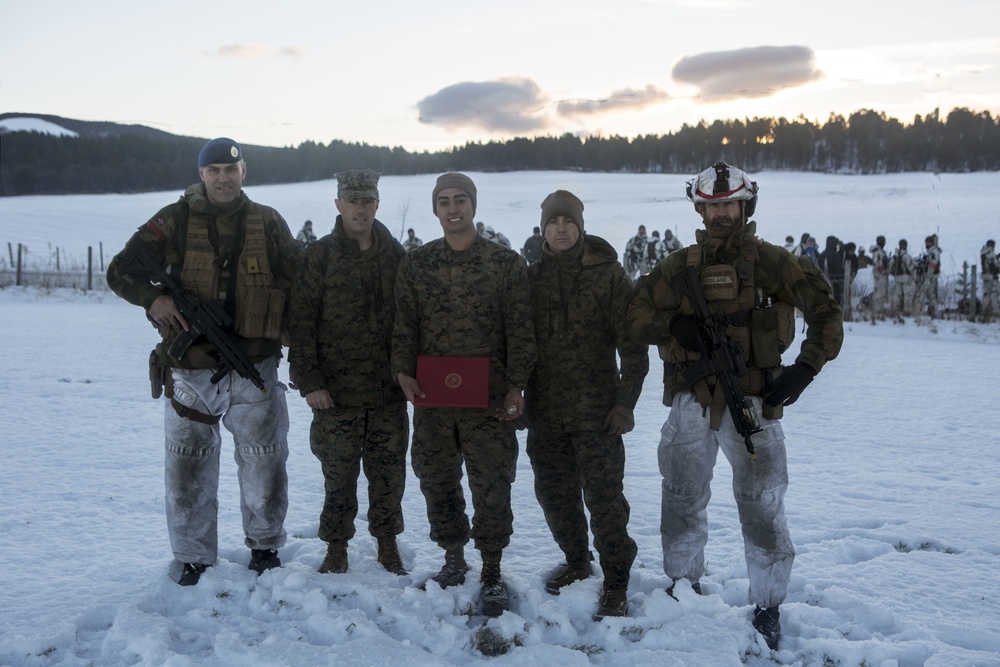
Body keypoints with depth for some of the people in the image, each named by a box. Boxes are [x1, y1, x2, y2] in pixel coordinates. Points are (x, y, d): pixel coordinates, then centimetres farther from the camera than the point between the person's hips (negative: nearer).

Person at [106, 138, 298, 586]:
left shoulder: (268, 223, 5)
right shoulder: (175, 221, 1)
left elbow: (297, 281, 10)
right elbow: (120, 270, 2)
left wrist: (285, 332, -3)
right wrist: (153, 299, -17)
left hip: (254, 368, 0)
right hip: (191, 370, 0)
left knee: (264, 465, 7)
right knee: (188, 470, 7)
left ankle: (265, 546, 29)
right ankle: (193, 560, 24)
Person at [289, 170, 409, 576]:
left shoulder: (395, 255, 8)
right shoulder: (320, 255, -2)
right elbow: (301, 321, -5)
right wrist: (309, 381, -11)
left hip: (389, 391, 2)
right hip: (336, 391, -2)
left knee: (389, 471, 9)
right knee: (339, 474, 6)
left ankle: (387, 543, 26)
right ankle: (336, 548, 22)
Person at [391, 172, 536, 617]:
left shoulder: (505, 263, 2)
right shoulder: (415, 264, 9)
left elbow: (520, 330, 0)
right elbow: (404, 325, 8)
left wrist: (516, 385, -7)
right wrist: (403, 371, -6)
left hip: (488, 397, -3)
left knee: (491, 485, -1)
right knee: (436, 480, 11)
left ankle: (492, 573, 13)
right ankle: (453, 557, 31)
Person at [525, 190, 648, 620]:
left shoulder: (607, 274, -4)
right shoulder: (532, 277, 8)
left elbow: (632, 343, -6)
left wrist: (626, 401, -11)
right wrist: (518, 399, 9)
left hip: (597, 412, -4)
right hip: (545, 413, 4)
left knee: (604, 497, -2)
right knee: (554, 493, 13)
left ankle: (616, 583, 11)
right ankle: (577, 562, 34)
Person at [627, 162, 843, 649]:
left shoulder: (771, 262, 1)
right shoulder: (680, 266, 8)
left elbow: (826, 313, 5)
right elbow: (637, 316, 9)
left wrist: (806, 367, -6)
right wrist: (673, 325, -11)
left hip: (752, 402, -2)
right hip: (692, 402, 3)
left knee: (762, 505, -3)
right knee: (681, 499, 11)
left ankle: (768, 605, 15)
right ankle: (684, 585, 33)